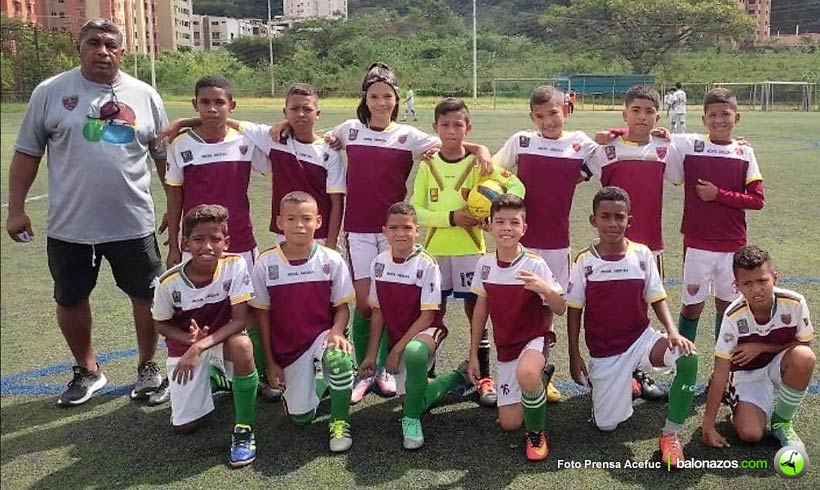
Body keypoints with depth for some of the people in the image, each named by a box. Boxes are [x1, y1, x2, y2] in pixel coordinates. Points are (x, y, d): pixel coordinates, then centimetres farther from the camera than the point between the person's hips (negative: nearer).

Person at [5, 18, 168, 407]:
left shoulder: (145, 96, 1)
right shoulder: (50, 92, -2)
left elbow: (165, 156, 7)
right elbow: (26, 153, 2)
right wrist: (16, 209, -1)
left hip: (133, 224, 0)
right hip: (69, 226, 0)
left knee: (147, 296, 10)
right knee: (70, 300, 13)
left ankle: (148, 367, 31)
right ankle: (87, 371, 36)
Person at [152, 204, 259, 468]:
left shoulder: (235, 265, -22)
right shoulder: (169, 282, -19)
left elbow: (239, 320, -23)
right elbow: (161, 325, -2)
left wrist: (202, 345, -35)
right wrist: (189, 339, -23)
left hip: (223, 338, -1)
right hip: (185, 345, 2)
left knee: (242, 345, -39)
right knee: (184, 425, -2)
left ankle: (244, 430, -20)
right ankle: (208, 377, 31)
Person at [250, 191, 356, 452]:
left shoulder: (332, 260, -9)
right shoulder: (265, 264, -8)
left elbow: (342, 306, -2)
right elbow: (262, 314, -1)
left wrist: (336, 332, -24)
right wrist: (270, 362, -1)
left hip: (322, 335, -1)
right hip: (286, 347, 2)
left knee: (339, 357, -37)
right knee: (301, 417, 1)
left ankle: (340, 422, -11)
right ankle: (319, 383, 36)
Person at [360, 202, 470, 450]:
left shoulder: (426, 264, -16)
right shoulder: (379, 263, -1)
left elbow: (427, 316, -16)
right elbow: (378, 312, 5)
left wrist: (397, 349, -18)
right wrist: (371, 354, 2)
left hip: (426, 332, -6)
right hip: (397, 339, 6)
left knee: (413, 353, -41)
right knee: (414, 399, 10)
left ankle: (412, 419, -19)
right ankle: (457, 377, 36)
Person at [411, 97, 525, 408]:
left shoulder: (478, 163, -2)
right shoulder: (428, 165, 2)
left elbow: (518, 187, -8)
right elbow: (415, 210, -4)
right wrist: (451, 218, -15)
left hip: (470, 248, -1)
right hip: (435, 248, 1)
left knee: (475, 311, 3)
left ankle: (484, 377, 14)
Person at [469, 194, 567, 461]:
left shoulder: (535, 264, -16)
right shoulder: (485, 263, -4)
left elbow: (560, 309, -13)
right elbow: (481, 309, 7)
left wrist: (545, 289, -34)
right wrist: (473, 355, 8)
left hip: (533, 341, -4)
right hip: (504, 349, 5)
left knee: (526, 373, -40)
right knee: (509, 423, 4)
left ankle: (537, 432, -11)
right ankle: (538, 379, 33)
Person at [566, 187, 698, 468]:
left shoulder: (642, 255, -4)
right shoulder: (584, 261, -7)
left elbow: (657, 300, 1)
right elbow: (574, 312, -1)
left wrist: (673, 331, -18)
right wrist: (574, 357, -3)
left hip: (640, 339, 1)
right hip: (603, 353, 0)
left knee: (687, 357, -31)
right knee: (607, 425, 0)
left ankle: (670, 433, -14)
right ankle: (612, 382, 33)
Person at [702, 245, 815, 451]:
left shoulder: (795, 303, -21)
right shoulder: (734, 316, -24)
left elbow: (803, 344, -5)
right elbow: (720, 373, -22)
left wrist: (760, 347, -21)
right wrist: (708, 424, -22)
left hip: (779, 367, 2)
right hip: (747, 375, -2)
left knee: (804, 357, -31)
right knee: (750, 434, -22)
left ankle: (782, 421, -7)